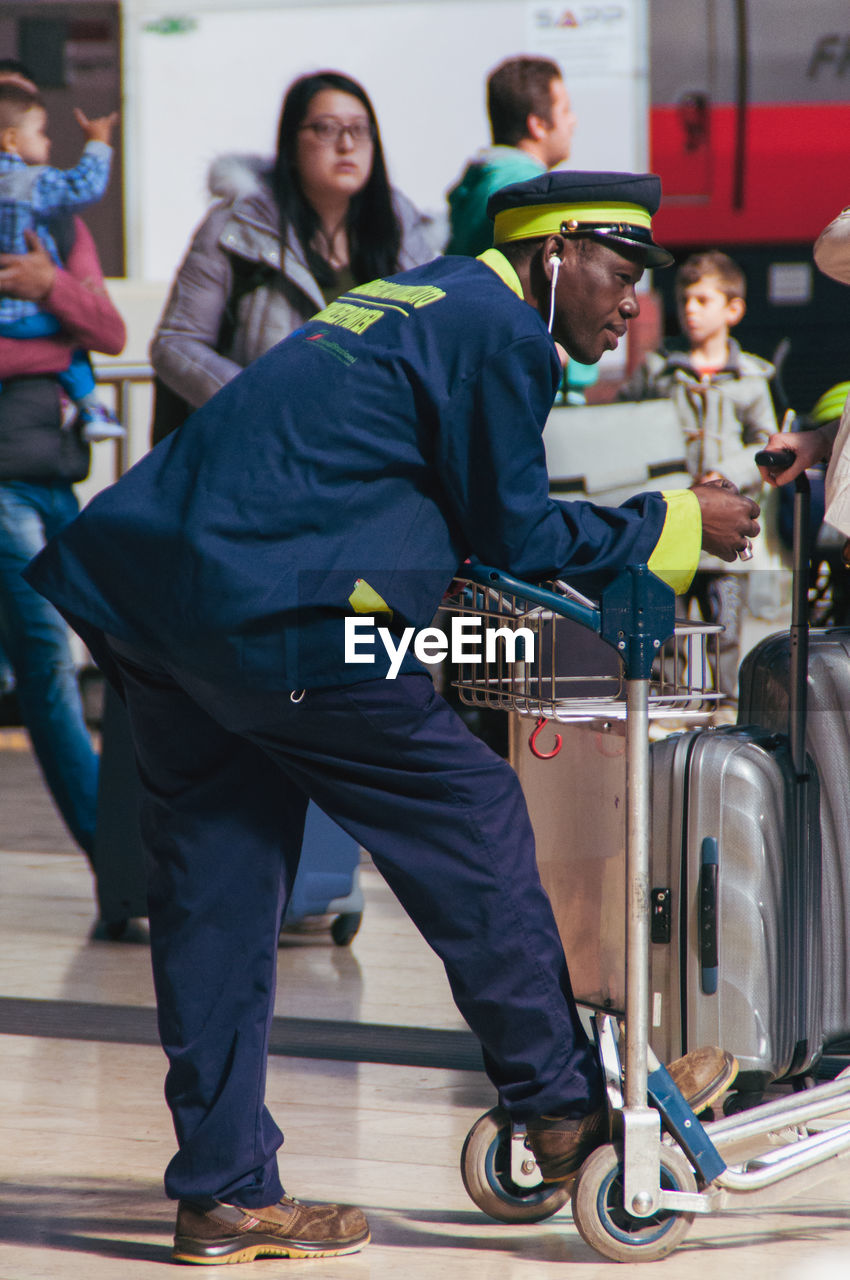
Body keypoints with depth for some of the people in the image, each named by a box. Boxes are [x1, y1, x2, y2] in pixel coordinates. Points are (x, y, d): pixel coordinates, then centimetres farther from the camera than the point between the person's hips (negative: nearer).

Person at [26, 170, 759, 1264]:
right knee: (470, 817, 3)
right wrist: (674, 526, 8)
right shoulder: (499, 332, -4)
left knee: (215, 886, 10)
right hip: (278, 619, -9)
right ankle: (565, 1106, 14)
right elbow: (515, 535, -2)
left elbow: (463, 515, 28)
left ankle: (224, 1194, 13)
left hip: (150, 597, 10)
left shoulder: (422, 298, 25)